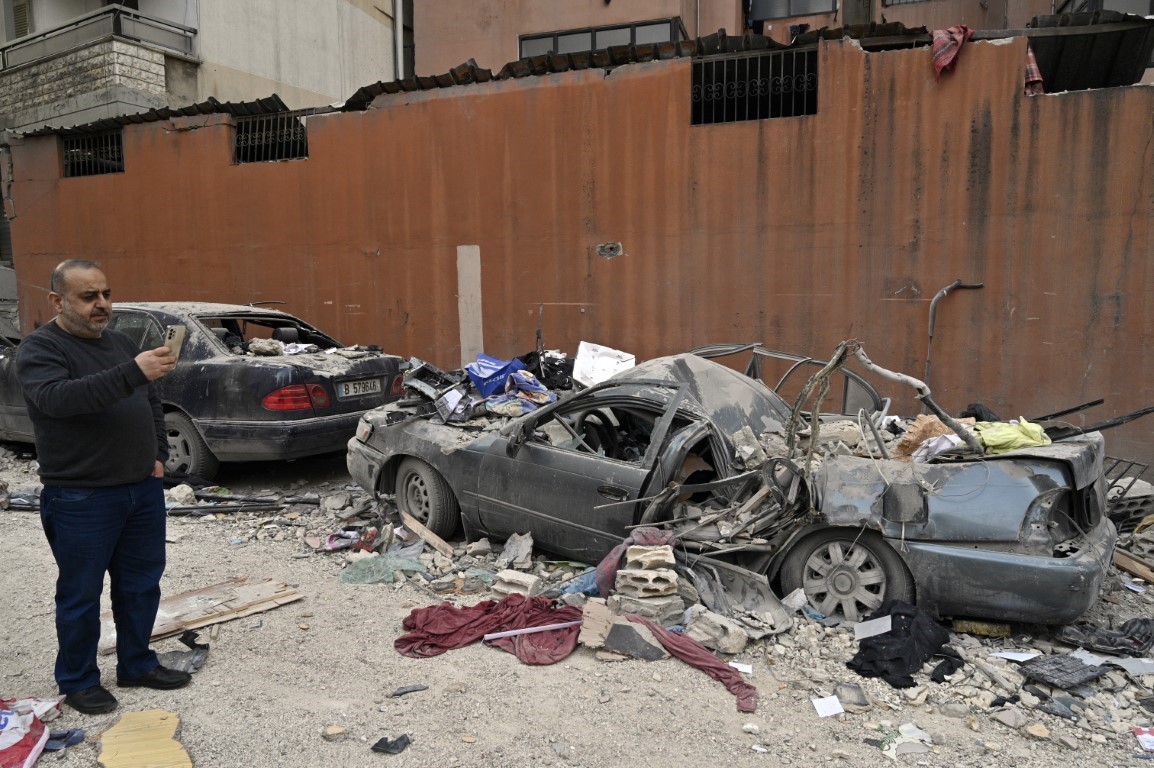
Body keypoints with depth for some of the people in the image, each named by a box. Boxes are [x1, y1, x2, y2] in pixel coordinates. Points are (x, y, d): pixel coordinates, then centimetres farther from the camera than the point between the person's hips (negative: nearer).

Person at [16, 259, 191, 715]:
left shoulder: (120, 343, 12)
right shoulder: (40, 349, -9)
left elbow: (152, 404, 20)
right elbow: (59, 397, -30)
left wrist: (159, 455, 9)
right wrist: (132, 372, -40)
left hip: (143, 489, 6)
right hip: (80, 499, -6)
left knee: (142, 585, 14)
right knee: (80, 594, 7)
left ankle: (137, 664, 31)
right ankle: (78, 681, 24)